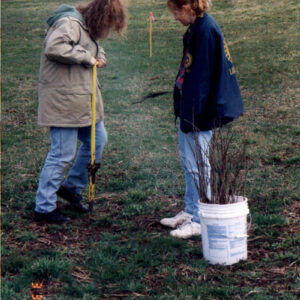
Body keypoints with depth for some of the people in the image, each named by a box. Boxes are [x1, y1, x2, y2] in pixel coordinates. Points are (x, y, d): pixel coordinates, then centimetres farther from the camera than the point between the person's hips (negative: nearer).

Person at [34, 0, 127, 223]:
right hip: (64, 101, -10)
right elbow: (53, 48, -32)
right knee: (63, 153, -5)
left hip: (84, 99, 10)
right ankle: (44, 207, 6)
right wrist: (86, 57, -22)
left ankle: (72, 187, 34)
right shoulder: (70, 23, -17)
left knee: (98, 140, 17)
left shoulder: (89, 28, 13)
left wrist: (99, 57, 8)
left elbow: (96, 46, 32)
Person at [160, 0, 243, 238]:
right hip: (190, 106, 10)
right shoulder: (197, 28, 10)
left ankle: (200, 221, 7)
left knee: (197, 165, -3)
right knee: (187, 160, 18)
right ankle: (191, 211, 30)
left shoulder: (205, 30, -19)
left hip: (200, 111, -10)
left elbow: (201, 76, -21)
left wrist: (191, 117, -19)